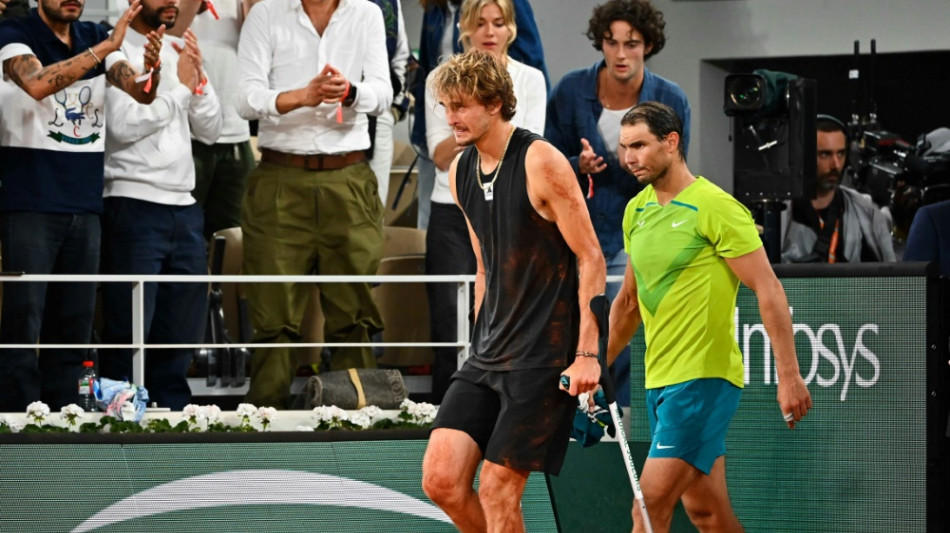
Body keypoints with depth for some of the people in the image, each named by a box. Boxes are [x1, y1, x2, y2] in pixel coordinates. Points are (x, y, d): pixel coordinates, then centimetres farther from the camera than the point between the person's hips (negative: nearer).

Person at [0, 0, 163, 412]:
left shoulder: (95, 38, 11)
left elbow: (142, 93, 0)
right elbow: (37, 84, -25)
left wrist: (152, 68, -23)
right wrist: (106, 48, -27)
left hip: (84, 204, 6)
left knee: (74, 328, 6)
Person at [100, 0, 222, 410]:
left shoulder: (180, 51, 16)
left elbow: (210, 130, 14)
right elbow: (123, 125, -16)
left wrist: (199, 79, -2)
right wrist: (181, 87, -8)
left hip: (183, 206, 7)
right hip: (133, 204, -7)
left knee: (182, 330, 8)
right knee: (129, 330, -6)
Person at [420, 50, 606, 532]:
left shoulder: (541, 162, -12)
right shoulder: (460, 172, 10)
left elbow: (591, 260, -11)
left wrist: (587, 354, -16)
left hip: (544, 357, -7)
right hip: (488, 357, 7)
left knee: (496, 489, -10)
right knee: (441, 479, -4)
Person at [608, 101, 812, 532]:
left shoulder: (715, 207, -11)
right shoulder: (636, 211, 12)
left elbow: (769, 290, -13)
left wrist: (789, 376, -17)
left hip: (704, 377, -8)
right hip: (659, 380, 8)